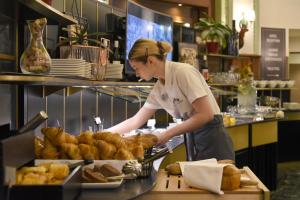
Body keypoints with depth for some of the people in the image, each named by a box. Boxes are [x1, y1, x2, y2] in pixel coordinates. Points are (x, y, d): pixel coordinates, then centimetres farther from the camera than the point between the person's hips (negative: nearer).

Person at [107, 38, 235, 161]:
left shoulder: (183, 72, -16)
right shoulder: (158, 89, 7)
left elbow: (206, 114, -20)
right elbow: (135, 121, 13)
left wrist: (167, 134, -17)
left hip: (213, 141, -7)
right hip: (195, 143, 7)